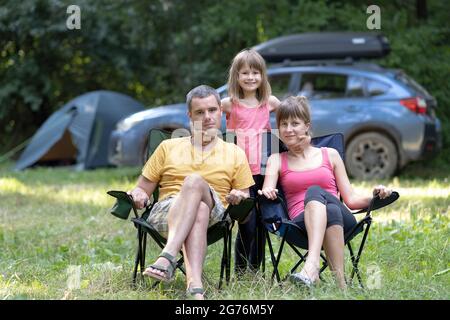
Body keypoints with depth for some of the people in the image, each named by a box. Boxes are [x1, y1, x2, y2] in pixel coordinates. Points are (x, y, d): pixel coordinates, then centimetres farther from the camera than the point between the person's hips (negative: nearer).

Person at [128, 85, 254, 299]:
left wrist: (239, 199, -8)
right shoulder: (168, 147, 23)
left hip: (213, 214, 0)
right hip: (165, 212, 0)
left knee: (195, 181, -36)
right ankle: (195, 285, -60)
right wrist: (138, 195, -4)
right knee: (198, 210, -38)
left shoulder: (235, 154, 20)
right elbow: (142, 189, 21)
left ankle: (168, 257, -53)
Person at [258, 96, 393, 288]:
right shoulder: (276, 160, 20)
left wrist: (373, 198, -3)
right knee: (315, 191, -36)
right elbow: (267, 192, 1)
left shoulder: (330, 155, 21)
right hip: (302, 221, -1)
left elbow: (351, 199, 17)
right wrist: (266, 193, -23)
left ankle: (311, 266, -56)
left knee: (315, 192, -34)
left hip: (342, 221, 1)